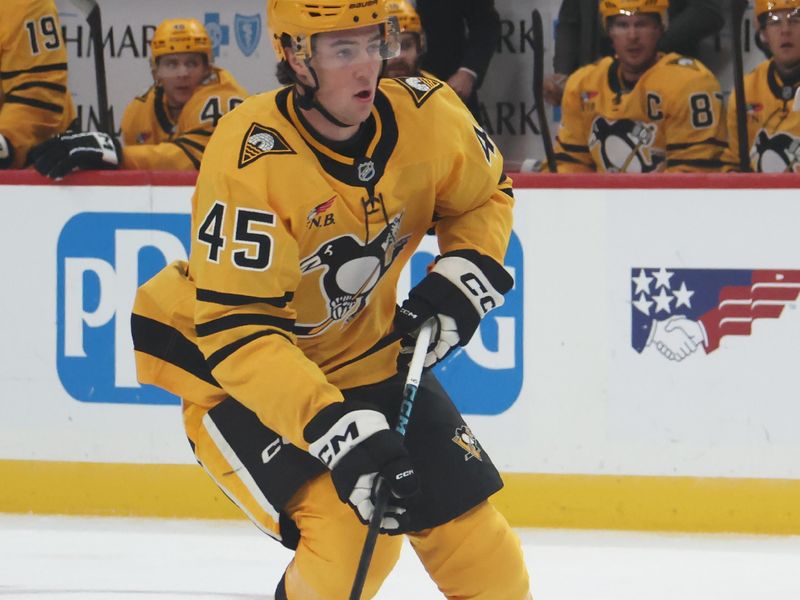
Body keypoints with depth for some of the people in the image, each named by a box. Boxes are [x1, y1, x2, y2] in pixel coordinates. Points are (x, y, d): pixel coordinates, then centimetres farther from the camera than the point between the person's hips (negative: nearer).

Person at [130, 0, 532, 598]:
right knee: (351, 539, -25)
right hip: (226, 363, -5)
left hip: (362, 348, 6)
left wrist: (462, 279, -11)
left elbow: (485, 195, 9)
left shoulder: (425, 115, -15)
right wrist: (340, 431, -41)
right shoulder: (250, 160, -31)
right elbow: (235, 328, -33)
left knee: (481, 550, -1)